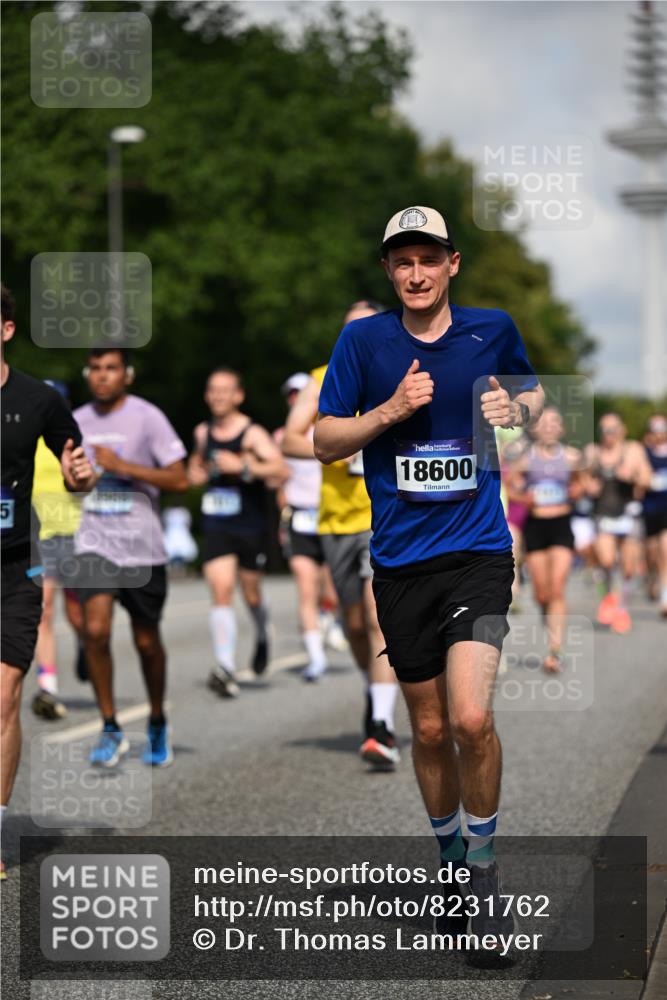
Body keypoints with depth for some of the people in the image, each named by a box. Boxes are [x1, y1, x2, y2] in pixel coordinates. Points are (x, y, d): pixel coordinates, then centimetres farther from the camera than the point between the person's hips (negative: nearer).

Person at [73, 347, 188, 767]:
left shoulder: (147, 417, -6)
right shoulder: (76, 422, 8)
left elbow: (179, 480, -11)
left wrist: (122, 465, -18)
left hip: (142, 547, -2)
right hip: (94, 544, 2)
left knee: (147, 641, 8)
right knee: (96, 630, -16)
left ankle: (158, 724, 30)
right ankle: (111, 729, -5)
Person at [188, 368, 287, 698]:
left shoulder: (253, 434, -10)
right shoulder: (203, 432, 8)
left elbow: (281, 471, -24)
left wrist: (242, 465, -32)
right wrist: (195, 472, 8)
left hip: (251, 527, -3)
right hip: (216, 526, 3)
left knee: (251, 594, 9)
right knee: (221, 592, -12)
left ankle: (262, 636, 43)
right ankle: (225, 668, -18)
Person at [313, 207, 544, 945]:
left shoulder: (492, 330, 2)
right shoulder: (363, 340, 0)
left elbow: (532, 393, 20)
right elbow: (325, 442, 2)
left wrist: (518, 408, -3)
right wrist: (390, 410, -14)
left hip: (477, 551, -1)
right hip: (399, 561, 1)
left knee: (470, 718, -18)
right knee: (429, 728, 10)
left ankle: (483, 862, 3)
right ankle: (448, 854, 33)